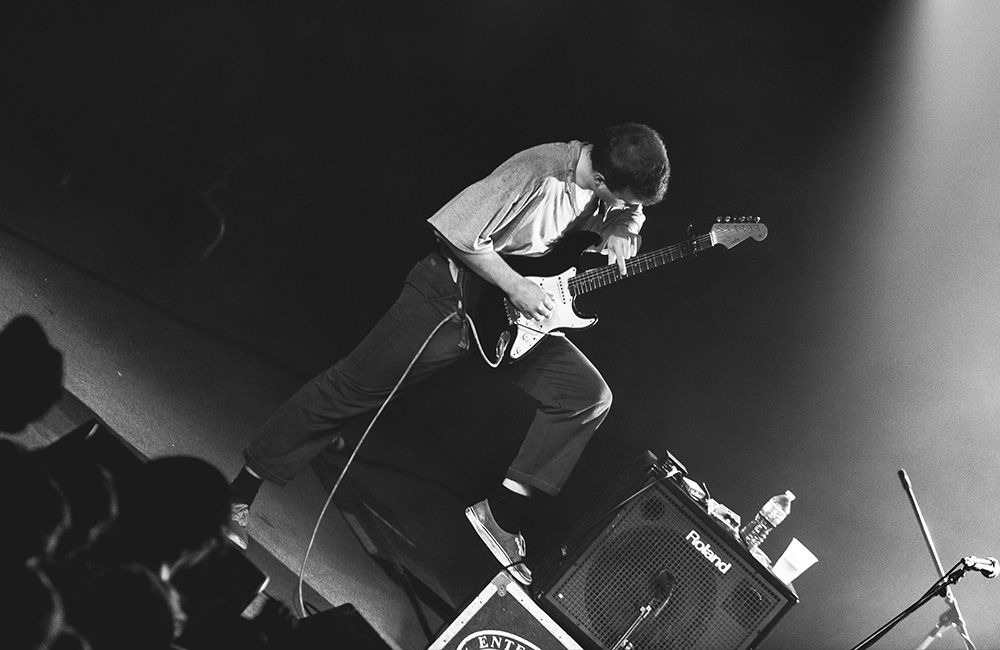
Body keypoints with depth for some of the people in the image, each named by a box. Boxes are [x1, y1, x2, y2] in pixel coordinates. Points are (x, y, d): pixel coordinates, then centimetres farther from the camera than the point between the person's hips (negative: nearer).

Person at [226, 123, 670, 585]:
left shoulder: (606, 180, -6)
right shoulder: (535, 173, -30)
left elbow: (629, 213, 16)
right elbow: (458, 234, -25)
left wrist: (619, 228, -7)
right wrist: (515, 287, -22)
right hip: (453, 293, -7)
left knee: (590, 396, -3)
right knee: (352, 388, -3)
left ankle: (503, 511, 1)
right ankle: (240, 493, 12)